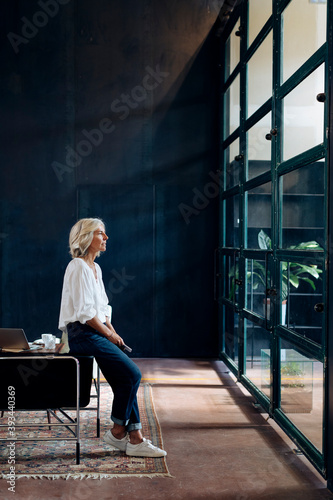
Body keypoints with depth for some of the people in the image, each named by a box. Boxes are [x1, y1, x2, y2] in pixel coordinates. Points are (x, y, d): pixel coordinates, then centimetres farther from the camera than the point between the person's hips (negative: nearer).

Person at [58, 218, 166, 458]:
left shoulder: (95, 267, 16)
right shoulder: (77, 267, -12)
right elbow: (84, 312, -18)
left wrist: (113, 332, 5)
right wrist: (109, 334, -11)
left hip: (97, 332, 9)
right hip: (82, 334, -9)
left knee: (128, 376, -3)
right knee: (132, 373, -14)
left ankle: (135, 438, 1)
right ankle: (118, 431, 2)